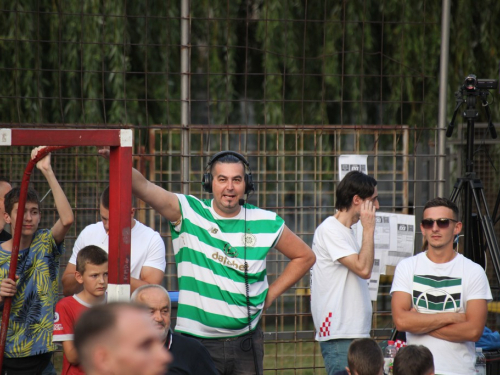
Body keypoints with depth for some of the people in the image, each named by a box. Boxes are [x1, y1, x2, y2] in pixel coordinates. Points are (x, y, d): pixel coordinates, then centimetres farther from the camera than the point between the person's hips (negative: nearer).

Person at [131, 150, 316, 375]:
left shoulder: (266, 223, 4)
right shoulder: (187, 212, -2)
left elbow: (305, 257, 16)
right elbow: (143, 187, -15)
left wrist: (270, 295, 8)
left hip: (245, 342, 2)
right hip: (196, 342, -2)